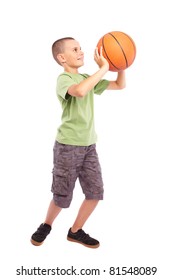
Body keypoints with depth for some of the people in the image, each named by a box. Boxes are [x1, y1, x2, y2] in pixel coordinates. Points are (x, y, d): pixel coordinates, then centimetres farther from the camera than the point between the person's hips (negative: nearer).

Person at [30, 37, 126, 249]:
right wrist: (103, 68, -28)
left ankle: (75, 231, 23)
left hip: (88, 145, 7)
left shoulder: (87, 78, 12)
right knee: (62, 196, 4)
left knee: (95, 192, 4)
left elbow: (120, 85, 17)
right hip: (68, 146, -7)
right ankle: (46, 225, 33)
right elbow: (80, 91, -37)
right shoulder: (63, 79, -12)